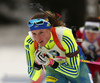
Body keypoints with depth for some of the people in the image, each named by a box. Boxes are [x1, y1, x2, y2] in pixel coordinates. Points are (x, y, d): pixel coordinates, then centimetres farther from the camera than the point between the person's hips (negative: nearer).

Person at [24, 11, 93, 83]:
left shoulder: (65, 36, -37)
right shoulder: (29, 42, -28)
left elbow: (74, 72, -29)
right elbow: (33, 77, -19)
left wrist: (51, 63, -42)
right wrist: (37, 63, -40)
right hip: (53, 70, 1)